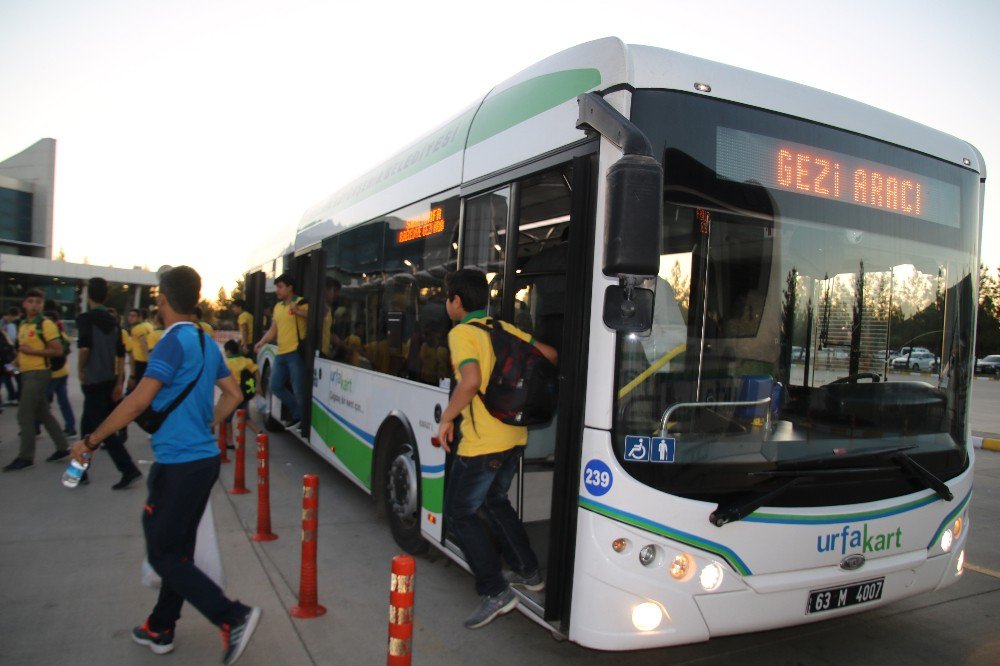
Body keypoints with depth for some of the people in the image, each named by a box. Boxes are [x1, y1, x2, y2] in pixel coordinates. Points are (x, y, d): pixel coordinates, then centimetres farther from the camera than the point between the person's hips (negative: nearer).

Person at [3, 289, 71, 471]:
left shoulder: (46, 325, -11)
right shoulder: (22, 325, 14)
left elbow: (58, 351, -15)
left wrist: (32, 351, -20)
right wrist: (18, 360, 9)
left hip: (39, 373, -9)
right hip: (27, 373, 9)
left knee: (24, 414, -7)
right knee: (42, 413, 13)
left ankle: (25, 457, 1)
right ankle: (63, 447, 21)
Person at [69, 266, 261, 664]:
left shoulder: (173, 343, -16)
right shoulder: (207, 344, 10)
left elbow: (139, 400, -21)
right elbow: (233, 395, 17)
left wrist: (91, 442, -12)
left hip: (178, 465, -9)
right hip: (205, 459, 9)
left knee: (163, 554, 2)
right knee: (178, 549, 19)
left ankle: (234, 617, -6)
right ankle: (159, 630, 33)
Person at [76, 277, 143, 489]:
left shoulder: (85, 318, -9)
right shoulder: (113, 320, 10)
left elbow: (85, 346, -23)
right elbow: (121, 353, 7)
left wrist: (80, 370, -7)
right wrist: (119, 383, 8)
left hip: (93, 381, -7)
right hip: (110, 380, 7)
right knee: (88, 424, 20)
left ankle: (129, 470, -13)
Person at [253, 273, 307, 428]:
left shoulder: (301, 303, -5)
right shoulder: (277, 306, 18)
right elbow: (273, 330, 22)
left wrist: (298, 311, -33)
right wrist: (261, 342, 9)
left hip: (296, 353, -8)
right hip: (281, 354, 9)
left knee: (299, 390, -6)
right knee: (276, 386, 12)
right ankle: (297, 413, 24)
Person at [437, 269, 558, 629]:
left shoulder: (461, 333, -11)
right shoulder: (505, 328, 11)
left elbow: (471, 380, -27)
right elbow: (549, 355, 12)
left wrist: (447, 418, -14)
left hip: (482, 441, -8)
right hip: (515, 435, 8)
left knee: (459, 513, 7)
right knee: (494, 499, 28)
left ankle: (495, 592, 5)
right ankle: (528, 571, 35)